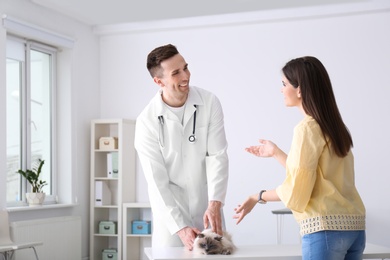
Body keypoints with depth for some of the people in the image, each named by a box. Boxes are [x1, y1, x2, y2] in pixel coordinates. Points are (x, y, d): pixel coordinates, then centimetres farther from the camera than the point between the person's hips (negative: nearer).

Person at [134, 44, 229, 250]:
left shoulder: (209, 103, -8)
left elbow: (218, 156, -11)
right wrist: (180, 227, -20)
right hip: (169, 211, -1)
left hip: (208, 208, 2)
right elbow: (157, 182, -13)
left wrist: (215, 204, -24)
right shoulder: (147, 121, -13)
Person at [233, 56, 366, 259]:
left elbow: (296, 190, -12)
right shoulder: (333, 126, 12)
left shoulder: (308, 128, -11)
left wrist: (259, 197, 2)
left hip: (326, 227, -8)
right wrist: (275, 153, 25)